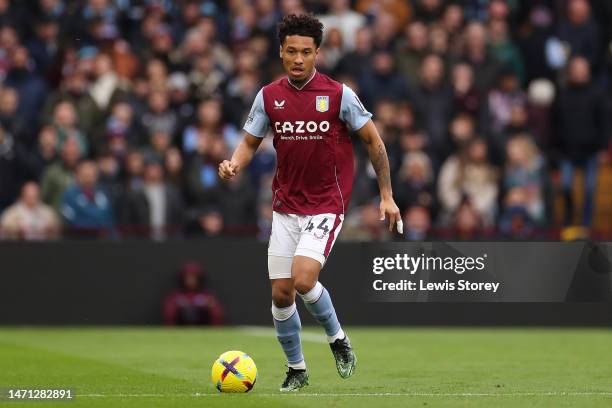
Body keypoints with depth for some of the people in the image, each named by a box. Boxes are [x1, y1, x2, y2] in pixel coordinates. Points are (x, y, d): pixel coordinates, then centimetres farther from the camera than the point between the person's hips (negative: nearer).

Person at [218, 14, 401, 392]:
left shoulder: (338, 94, -9)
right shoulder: (269, 96, 1)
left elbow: (374, 141, 0)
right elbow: (250, 143, 10)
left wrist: (387, 196, -2)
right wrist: (234, 164, -14)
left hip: (327, 205, -4)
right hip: (286, 208, 4)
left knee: (303, 280, -22)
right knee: (281, 293, 2)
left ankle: (337, 338, 5)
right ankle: (297, 369, 21)